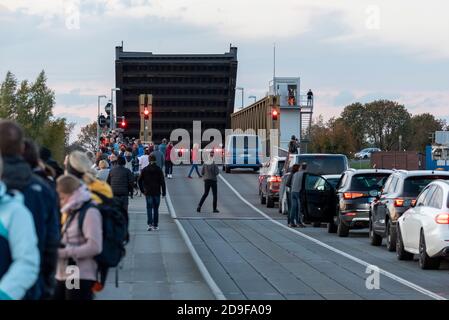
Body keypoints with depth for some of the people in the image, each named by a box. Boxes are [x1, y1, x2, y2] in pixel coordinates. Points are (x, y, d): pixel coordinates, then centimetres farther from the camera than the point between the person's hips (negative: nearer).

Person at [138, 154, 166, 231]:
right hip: (157, 192, 0)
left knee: (149, 208, 1)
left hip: (148, 192, 0)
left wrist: (142, 190, 10)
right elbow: (162, 181, -6)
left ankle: (150, 224, -15)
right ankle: (155, 225, 13)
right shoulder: (158, 169, -4)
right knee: (156, 208, 10)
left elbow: (140, 180, 1)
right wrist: (163, 192, -1)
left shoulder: (145, 170, -1)